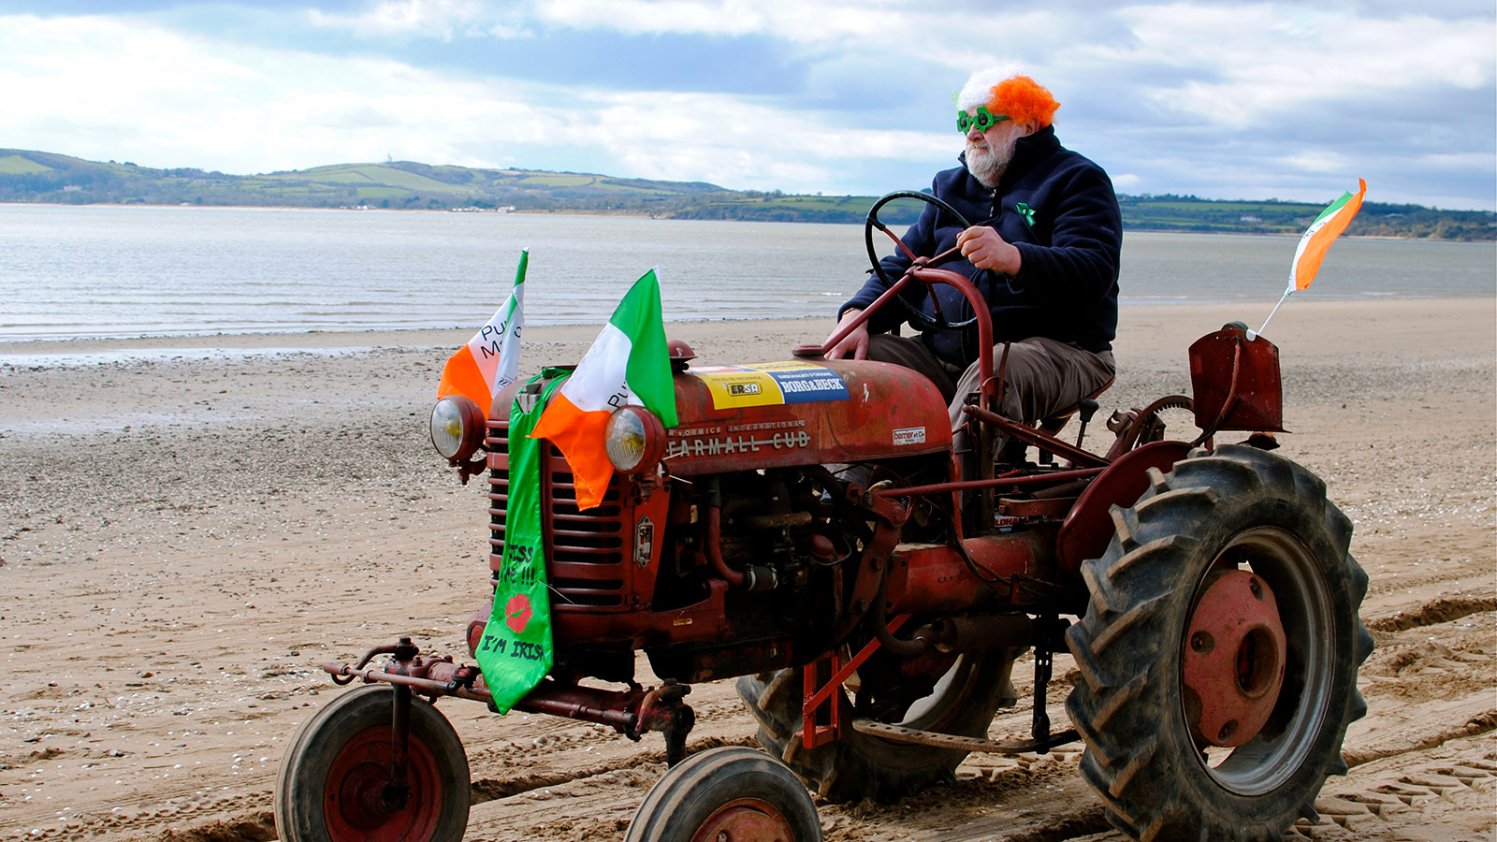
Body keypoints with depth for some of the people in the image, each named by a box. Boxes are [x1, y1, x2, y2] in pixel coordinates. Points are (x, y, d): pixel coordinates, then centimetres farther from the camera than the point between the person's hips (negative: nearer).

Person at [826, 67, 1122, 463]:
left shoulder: (1078, 180, 1)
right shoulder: (950, 186, 22)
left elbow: (1095, 271, -16)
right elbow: (905, 262, 18)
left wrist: (1014, 259, -36)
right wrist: (857, 315, -4)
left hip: (1056, 349, -6)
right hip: (946, 351, 6)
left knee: (991, 374, -39)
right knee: (856, 359, -15)